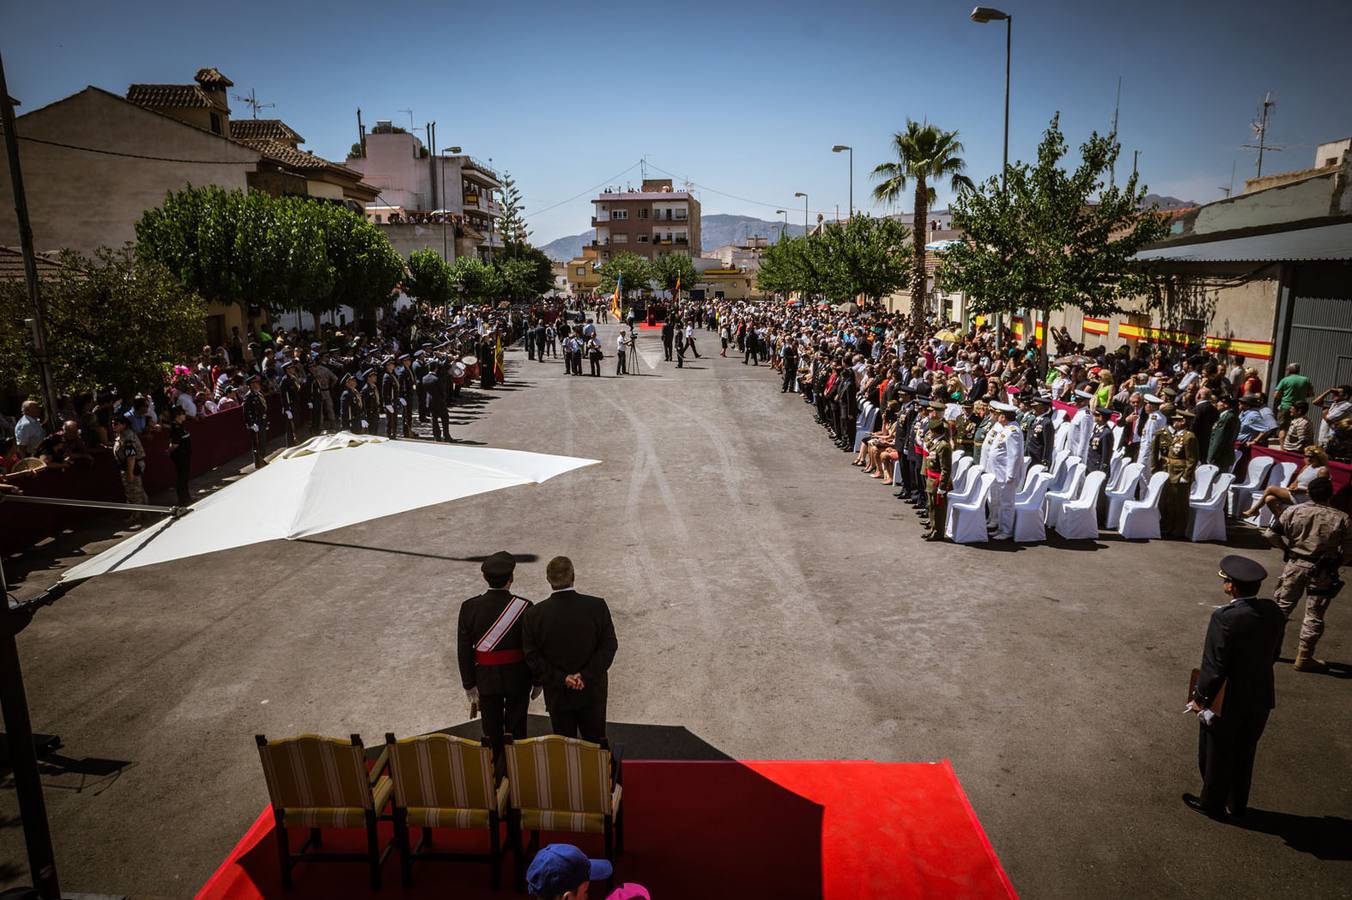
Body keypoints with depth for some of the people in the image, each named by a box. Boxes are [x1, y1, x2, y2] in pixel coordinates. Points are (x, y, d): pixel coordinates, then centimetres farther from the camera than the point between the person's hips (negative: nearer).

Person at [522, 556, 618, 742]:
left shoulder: (535, 613, -11)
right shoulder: (597, 607, -13)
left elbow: (532, 655, -10)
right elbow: (609, 646, -12)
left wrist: (561, 678, -11)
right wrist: (586, 675, -12)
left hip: (557, 695, 0)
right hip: (592, 692, 0)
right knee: (596, 742, 17)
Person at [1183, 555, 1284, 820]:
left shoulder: (1225, 618, -30)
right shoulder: (1273, 611, -9)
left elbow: (1214, 667, -25)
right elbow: (1273, 654, 4)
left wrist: (1200, 697, -11)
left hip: (1228, 700, -6)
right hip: (1261, 697, 6)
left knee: (1217, 755, 16)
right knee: (1244, 753, 25)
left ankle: (1212, 804, 34)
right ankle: (1238, 804, 42)